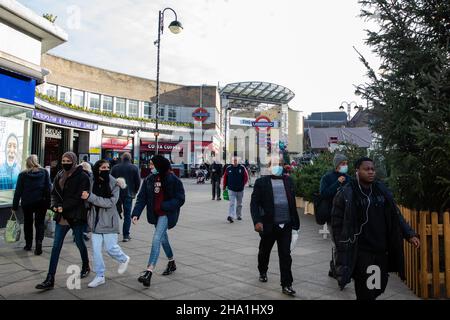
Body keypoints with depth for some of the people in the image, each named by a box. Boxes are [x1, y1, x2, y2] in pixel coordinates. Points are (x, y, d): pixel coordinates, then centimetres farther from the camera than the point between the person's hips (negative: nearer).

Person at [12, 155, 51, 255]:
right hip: (41, 202, 0)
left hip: (27, 203, 1)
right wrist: (48, 203, 0)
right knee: (40, 223, 5)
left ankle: (28, 245, 26)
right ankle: (38, 245, -10)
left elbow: (18, 191, 0)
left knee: (27, 223, 18)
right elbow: (49, 188, -3)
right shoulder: (44, 172, -1)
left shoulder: (23, 175, -1)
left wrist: (15, 206, 4)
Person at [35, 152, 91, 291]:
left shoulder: (82, 176, -10)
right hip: (62, 216, 5)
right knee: (56, 246, 2)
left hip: (76, 215, -5)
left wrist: (64, 207, -21)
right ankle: (50, 279, 5)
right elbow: (54, 193, 12)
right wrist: (55, 205, -7)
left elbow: (80, 197, -16)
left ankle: (86, 266, 38)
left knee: (79, 242, 12)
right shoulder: (59, 176, 9)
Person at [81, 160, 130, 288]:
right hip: (96, 221, 4)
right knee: (96, 249, 6)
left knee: (110, 247, 2)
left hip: (109, 221, -3)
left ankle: (124, 259, 33)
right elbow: (89, 202, 8)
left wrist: (90, 197, -25)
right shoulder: (92, 183, -3)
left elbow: (110, 202, -21)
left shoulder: (114, 183, -11)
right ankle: (100, 276, 22)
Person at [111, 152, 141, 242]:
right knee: (127, 215, 4)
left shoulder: (115, 167, 1)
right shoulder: (134, 168, -3)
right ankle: (126, 235, 4)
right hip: (128, 194, -1)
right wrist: (134, 192, 13)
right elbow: (138, 182, -1)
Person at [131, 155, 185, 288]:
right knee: (163, 239, 20)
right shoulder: (149, 180, 1)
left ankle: (149, 272, -21)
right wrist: (136, 214, -15)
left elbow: (180, 199, -13)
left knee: (156, 239, -18)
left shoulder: (173, 180, -13)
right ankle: (172, 263, 42)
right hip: (155, 214, 6)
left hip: (167, 214, -6)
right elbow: (141, 198, -2)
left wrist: (164, 206, -21)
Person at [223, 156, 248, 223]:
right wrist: (224, 186, 9)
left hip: (240, 189, 2)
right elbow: (225, 177, 8)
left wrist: (243, 184, -5)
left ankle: (239, 215, 30)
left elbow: (246, 177, 1)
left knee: (239, 204, 15)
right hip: (231, 189, -1)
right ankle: (231, 216, -18)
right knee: (232, 203, -11)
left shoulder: (242, 168, -3)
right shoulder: (228, 168, -1)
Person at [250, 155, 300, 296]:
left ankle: (286, 285, 9)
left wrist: (295, 221, 10)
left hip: (286, 225, 2)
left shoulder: (289, 181, 8)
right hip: (269, 225, -1)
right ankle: (262, 272, 44)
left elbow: (293, 201, 12)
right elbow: (254, 203, -7)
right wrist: (257, 221, -19)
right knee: (264, 251, 18)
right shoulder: (261, 182, -3)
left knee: (285, 255, 1)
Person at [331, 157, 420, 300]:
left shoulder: (382, 190, 7)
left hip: (382, 250, 5)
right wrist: (343, 250, -9)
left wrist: (409, 234, 4)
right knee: (365, 292, -2)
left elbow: (396, 216, 14)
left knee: (379, 288, 14)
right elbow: (337, 223, -8)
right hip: (361, 252, -5)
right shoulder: (346, 193, -9)